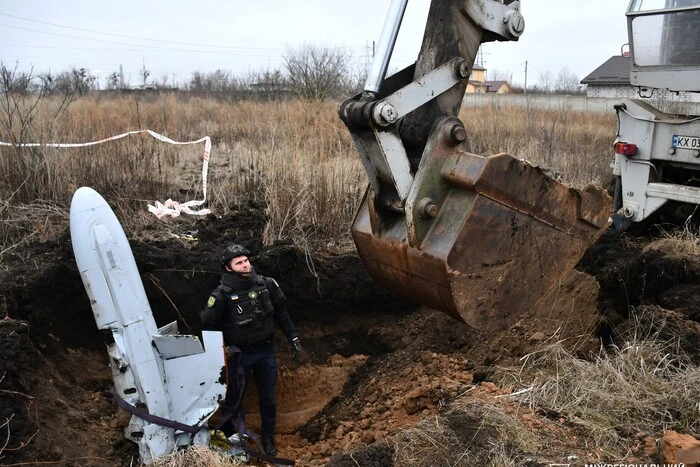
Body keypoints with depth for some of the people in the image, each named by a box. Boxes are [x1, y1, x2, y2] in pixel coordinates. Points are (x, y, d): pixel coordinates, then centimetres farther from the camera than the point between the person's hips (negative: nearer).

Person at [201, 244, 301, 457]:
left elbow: (281, 311, 6)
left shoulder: (266, 285, -8)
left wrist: (292, 335, 6)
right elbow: (208, 325, -9)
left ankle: (268, 437, 36)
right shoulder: (222, 295, -19)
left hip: (266, 351, 3)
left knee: (268, 398, 16)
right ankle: (226, 439, 34)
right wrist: (222, 347, -16)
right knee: (233, 398, 12)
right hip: (239, 355, -3)